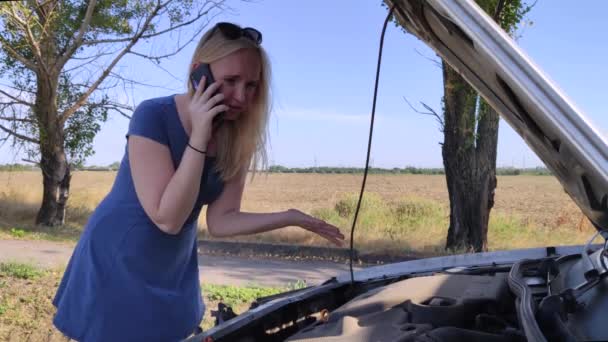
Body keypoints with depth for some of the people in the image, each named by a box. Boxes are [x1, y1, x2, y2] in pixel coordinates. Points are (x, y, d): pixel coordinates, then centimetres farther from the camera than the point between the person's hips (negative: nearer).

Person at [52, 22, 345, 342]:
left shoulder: (237, 139, -8)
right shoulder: (153, 116, -23)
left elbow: (220, 222, -6)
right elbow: (168, 219, -28)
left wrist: (290, 217, -17)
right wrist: (198, 137, -32)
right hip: (115, 267, -4)